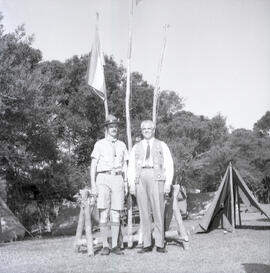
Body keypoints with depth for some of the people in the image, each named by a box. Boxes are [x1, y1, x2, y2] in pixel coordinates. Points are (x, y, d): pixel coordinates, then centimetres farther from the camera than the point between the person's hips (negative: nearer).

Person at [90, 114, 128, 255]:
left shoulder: (122, 145, 16)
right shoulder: (99, 144, 6)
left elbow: (125, 165, 17)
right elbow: (93, 165, 2)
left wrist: (126, 183, 8)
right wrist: (93, 183, -6)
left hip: (118, 179, 3)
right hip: (103, 178, -3)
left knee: (116, 213, 1)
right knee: (104, 212, -6)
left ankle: (115, 245, 6)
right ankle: (105, 245, 0)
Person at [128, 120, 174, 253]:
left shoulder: (162, 146, 14)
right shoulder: (136, 147, 19)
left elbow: (169, 165, 8)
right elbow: (131, 167, 15)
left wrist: (168, 183, -3)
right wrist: (131, 184, 2)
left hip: (156, 178, -2)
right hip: (140, 178, 2)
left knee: (158, 211, -6)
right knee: (144, 212, 1)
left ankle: (160, 244, -1)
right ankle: (147, 244, 5)